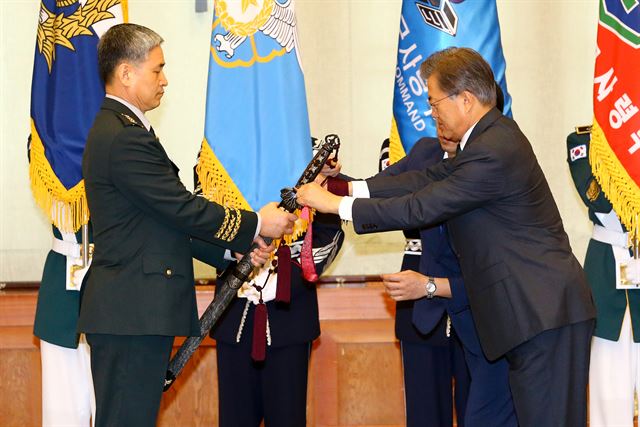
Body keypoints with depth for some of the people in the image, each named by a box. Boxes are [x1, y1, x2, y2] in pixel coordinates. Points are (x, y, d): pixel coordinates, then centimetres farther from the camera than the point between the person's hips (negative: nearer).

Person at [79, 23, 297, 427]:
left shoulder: (115, 130, 17)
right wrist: (255, 225, -5)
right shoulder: (126, 139, -17)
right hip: (132, 314, -10)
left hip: (131, 312, 10)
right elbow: (185, 209, -17)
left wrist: (235, 248, 11)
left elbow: (168, 220, 17)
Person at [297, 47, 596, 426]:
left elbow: (421, 208, -18)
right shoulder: (492, 136, 13)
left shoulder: (494, 153, -20)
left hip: (544, 313, -10)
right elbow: (430, 179, 10)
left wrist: (336, 204, -10)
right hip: (538, 310, 10)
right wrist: (349, 188, 3)